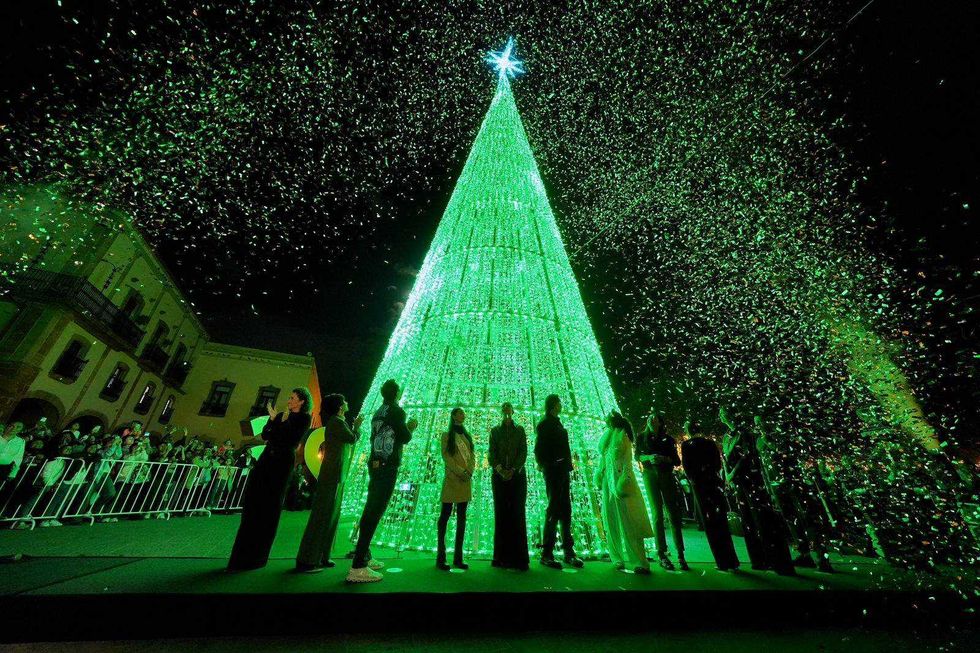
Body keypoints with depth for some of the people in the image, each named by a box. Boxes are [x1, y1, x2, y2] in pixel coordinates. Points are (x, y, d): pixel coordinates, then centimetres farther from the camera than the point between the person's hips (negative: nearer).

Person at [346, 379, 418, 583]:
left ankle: (364, 557, 25)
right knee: (374, 513, -7)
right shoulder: (397, 411, -11)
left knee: (370, 511, 15)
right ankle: (358, 568, -6)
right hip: (387, 467, -8)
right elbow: (405, 438, -12)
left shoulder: (378, 413, 13)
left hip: (375, 465, 9)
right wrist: (410, 428, 8)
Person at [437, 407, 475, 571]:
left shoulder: (467, 436, 17)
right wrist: (460, 471, -16)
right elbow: (445, 455, -8)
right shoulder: (447, 435, 3)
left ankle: (458, 557, 13)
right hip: (451, 479, -5)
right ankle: (440, 557, 5)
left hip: (466, 480, 5)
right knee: (445, 515, -2)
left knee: (462, 517, 7)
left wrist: (469, 471, -7)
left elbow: (472, 455, 10)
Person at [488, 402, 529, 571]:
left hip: (517, 475, -1)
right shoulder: (495, 431, 9)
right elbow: (491, 454, 1)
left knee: (517, 513, -3)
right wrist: (500, 469, -15)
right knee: (501, 513, 2)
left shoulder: (520, 430, 8)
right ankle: (502, 556, 11)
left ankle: (518, 557, 3)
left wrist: (513, 470, -15)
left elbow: (523, 452, -1)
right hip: (499, 476, 1)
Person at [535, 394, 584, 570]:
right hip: (553, 471, -8)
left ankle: (569, 552, 20)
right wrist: (545, 466, -14)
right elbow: (538, 450, -12)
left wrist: (567, 466, 12)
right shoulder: (544, 425, -8)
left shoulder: (557, 424, 17)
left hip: (563, 471, 8)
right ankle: (546, 554, 4)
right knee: (554, 510, -5)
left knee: (565, 511, 11)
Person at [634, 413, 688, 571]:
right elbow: (637, 456, 4)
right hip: (650, 475, -1)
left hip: (667, 476, 1)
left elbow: (677, 461, 5)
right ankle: (662, 554, 0)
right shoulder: (641, 437, 9)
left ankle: (680, 555, -1)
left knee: (673, 514, -5)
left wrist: (665, 458, -15)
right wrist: (649, 457, -15)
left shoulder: (667, 439, 9)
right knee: (657, 514, -4)